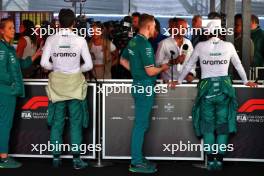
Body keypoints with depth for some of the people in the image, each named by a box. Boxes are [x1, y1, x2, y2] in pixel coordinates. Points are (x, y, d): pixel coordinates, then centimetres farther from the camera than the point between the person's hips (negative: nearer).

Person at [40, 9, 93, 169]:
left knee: (57, 122, 9)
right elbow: (88, 65, -6)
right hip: (75, 82, -1)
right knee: (76, 122, 5)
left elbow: (44, 63, -6)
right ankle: (76, 159, 4)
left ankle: (56, 157, 13)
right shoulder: (80, 40, -7)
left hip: (57, 83, 2)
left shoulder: (51, 39, -3)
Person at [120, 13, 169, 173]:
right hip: (145, 87, -9)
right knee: (141, 124, -4)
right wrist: (163, 68, -2)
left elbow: (123, 60, 21)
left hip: (138, 85, 9)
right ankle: (136, 163, 2)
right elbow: (150, 71, -20)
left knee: (142, 124, 16)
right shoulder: (145, 44, -19)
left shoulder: (133, 41, 9)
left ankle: (138, 157, 23)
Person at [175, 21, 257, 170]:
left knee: (208, 124, 7)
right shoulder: (228, 46, 3)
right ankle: (220, 160, 3)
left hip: (207, 87, 0)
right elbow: (238, 65, 15)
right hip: (224, 86, 1)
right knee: (223, 124, 6)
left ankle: (211, 160, 5)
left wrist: (179, 81, 23)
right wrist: (246, 81, 30)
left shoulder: (201, 46, 1)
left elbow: (189, 65, 9)